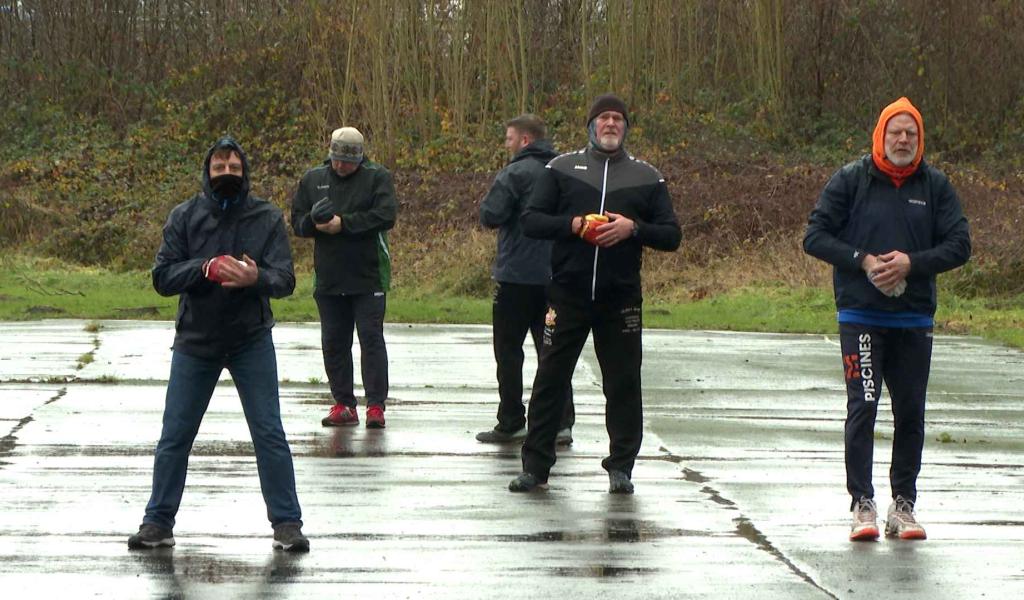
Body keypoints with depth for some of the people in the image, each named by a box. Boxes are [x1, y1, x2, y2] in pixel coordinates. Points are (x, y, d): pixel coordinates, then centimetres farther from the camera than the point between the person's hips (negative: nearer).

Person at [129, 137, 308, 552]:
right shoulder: (185, 217, -2)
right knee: (174, 435, 5)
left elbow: (285, 280, -10)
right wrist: (206, 267, -25)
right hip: (194, 342, 1)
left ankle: (286, 523, 7)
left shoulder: (267, 218, -4)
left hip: (252, 341, -1)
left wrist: (256, 278, -33)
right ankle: (158, 523, 15)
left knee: (269, 433, -1)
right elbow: (163, 277, -8)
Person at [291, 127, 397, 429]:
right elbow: (297, 220, 10)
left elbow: (385, 216, -15)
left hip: (368, 278, -4)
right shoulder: (313, 178, 10)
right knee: (333, 342, 7)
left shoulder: (377, 177, -2)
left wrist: (344, 223, -18)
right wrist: (315, 223, -13)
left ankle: (376, 405, -2)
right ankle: (343, 404, 15)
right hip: (328, 278, 4)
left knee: (371, 338, -5)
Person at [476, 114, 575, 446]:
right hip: (556, 275, 6)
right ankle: (561, 422, 3)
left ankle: (511, 424, 5)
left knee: (508, 350, 4)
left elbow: (490, 216, -17)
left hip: (517, 276, -6)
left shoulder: (516, 173, -12)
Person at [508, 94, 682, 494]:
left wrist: (633, 229, -12)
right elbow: (530, 221, 2)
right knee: (550, 380, 1)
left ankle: (621, 467, 12)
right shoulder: (561, 168, 8)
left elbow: (671, 235, 6)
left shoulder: (647, 178, 10)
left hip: (621, 297, 1)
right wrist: (573, 225, -14)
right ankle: (535, 466, 8)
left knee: (623, 383, 2)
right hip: (567, 293, -1)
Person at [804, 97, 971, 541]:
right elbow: (815, 237, -2)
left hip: (914, 320, 2)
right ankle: (862, 505, -2)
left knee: (910, 414, 6)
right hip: (860, 317, -2)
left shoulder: (936, 186, 5)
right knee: (862, 409, -7)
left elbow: (959, 245, 2)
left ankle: (903, 505, 15)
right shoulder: (850, 181, 0)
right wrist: (863, 261, -14)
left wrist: (912, 263, -13)